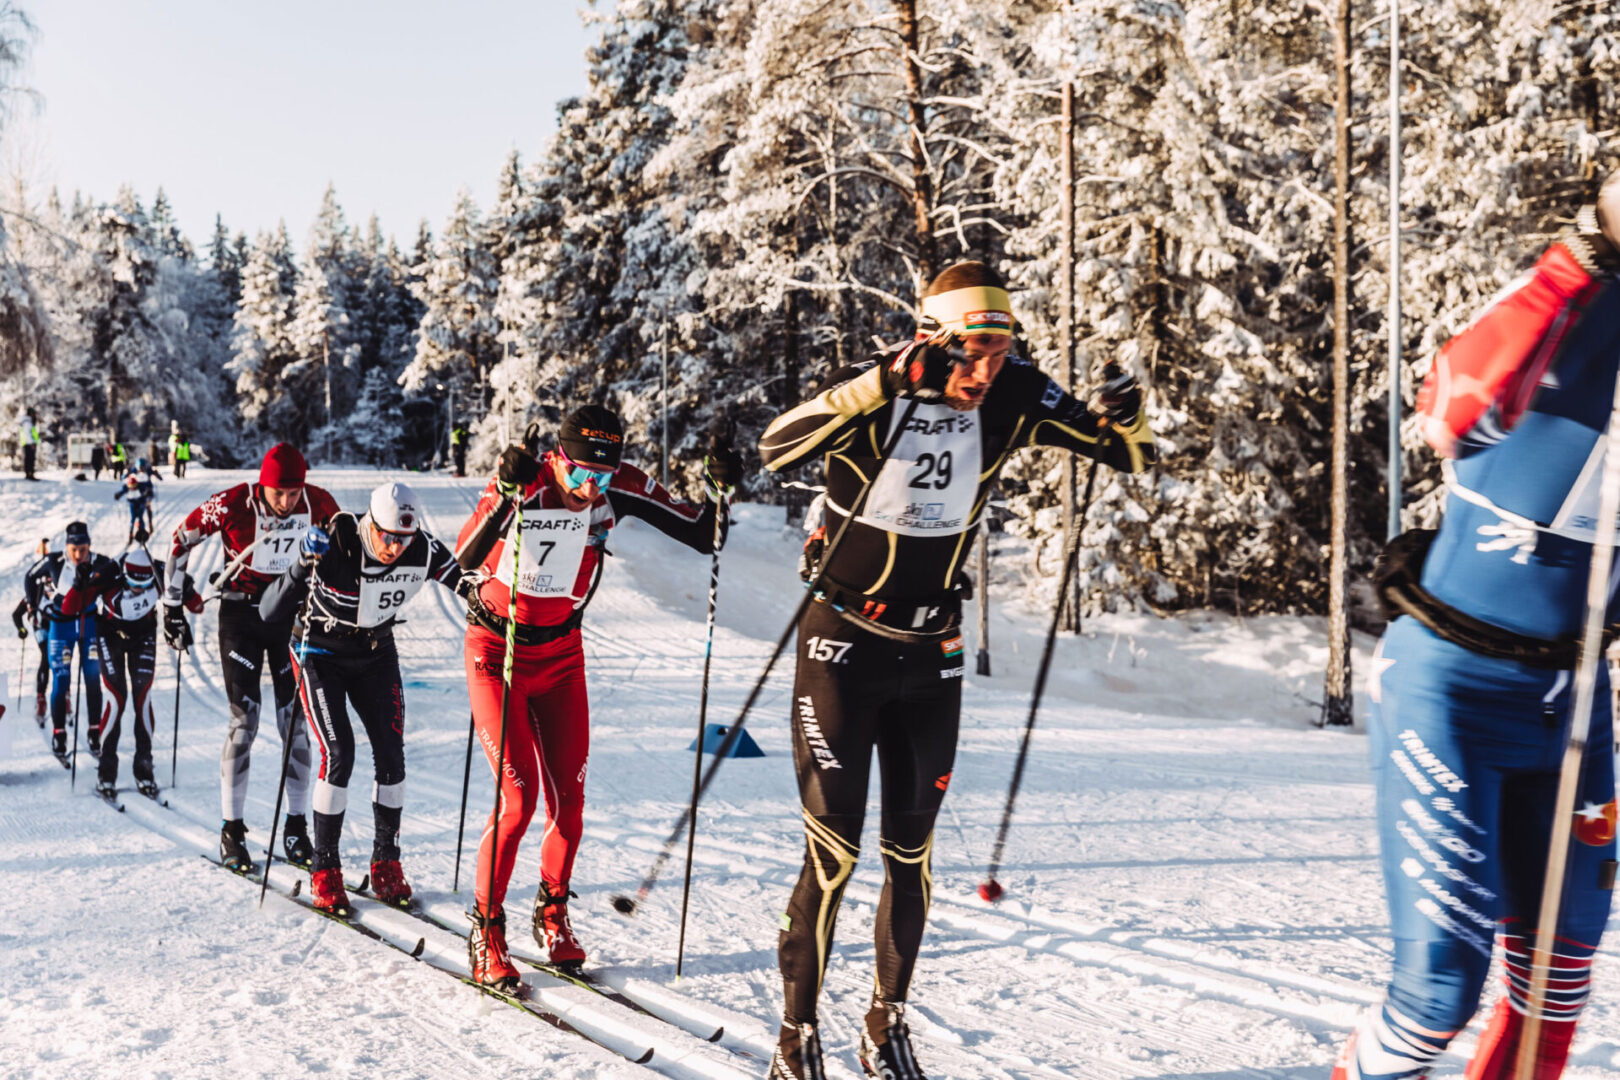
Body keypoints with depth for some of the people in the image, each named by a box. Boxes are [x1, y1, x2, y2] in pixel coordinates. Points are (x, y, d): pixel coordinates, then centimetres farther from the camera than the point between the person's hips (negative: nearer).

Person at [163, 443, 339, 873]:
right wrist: (173, 607, -2)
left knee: (295, 720, 0)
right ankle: (231, 830, 4)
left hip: (291, 612, 2)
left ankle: (296, 827, 9)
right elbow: (181, 541, -5)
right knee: (245, 720, -8)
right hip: (241, 616, -2)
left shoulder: (316, 503, -14)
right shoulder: (230, 504, -20)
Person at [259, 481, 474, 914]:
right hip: (323, 655, -3)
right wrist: (300, 570, -45)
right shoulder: (331, 550, -30)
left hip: (377, 656, 3)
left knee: (391, 755, -5)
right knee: (338, 753, -14)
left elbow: (459, 576, -2)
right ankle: (324, 870, 0)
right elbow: (269, 613, -28)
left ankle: (386, 863, 10)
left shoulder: (423, 551, -21)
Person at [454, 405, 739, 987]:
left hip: (561, 654, 4)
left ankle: (553, 915, 26)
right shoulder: (522, 483, -25)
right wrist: (506, 497, -51)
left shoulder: (621, 487, -14)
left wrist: (721, 491, -28)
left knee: (569, 797, 3)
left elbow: (701, 536, -10)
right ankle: (486, 929, 8)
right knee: (517, 796, -11)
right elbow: (463, 560, -38)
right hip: (497, 650, -4)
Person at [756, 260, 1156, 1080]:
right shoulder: (870, 394, -19)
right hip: (845, 647, -4)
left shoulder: (1012, 401, -8)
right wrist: (887, 382, -44)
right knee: (834, 852, -3)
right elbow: (776, 448, -37)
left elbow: (1129, 454, -1)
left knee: (910, 851, 10)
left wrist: (1126, 423, -24)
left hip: (932, 655, 4)